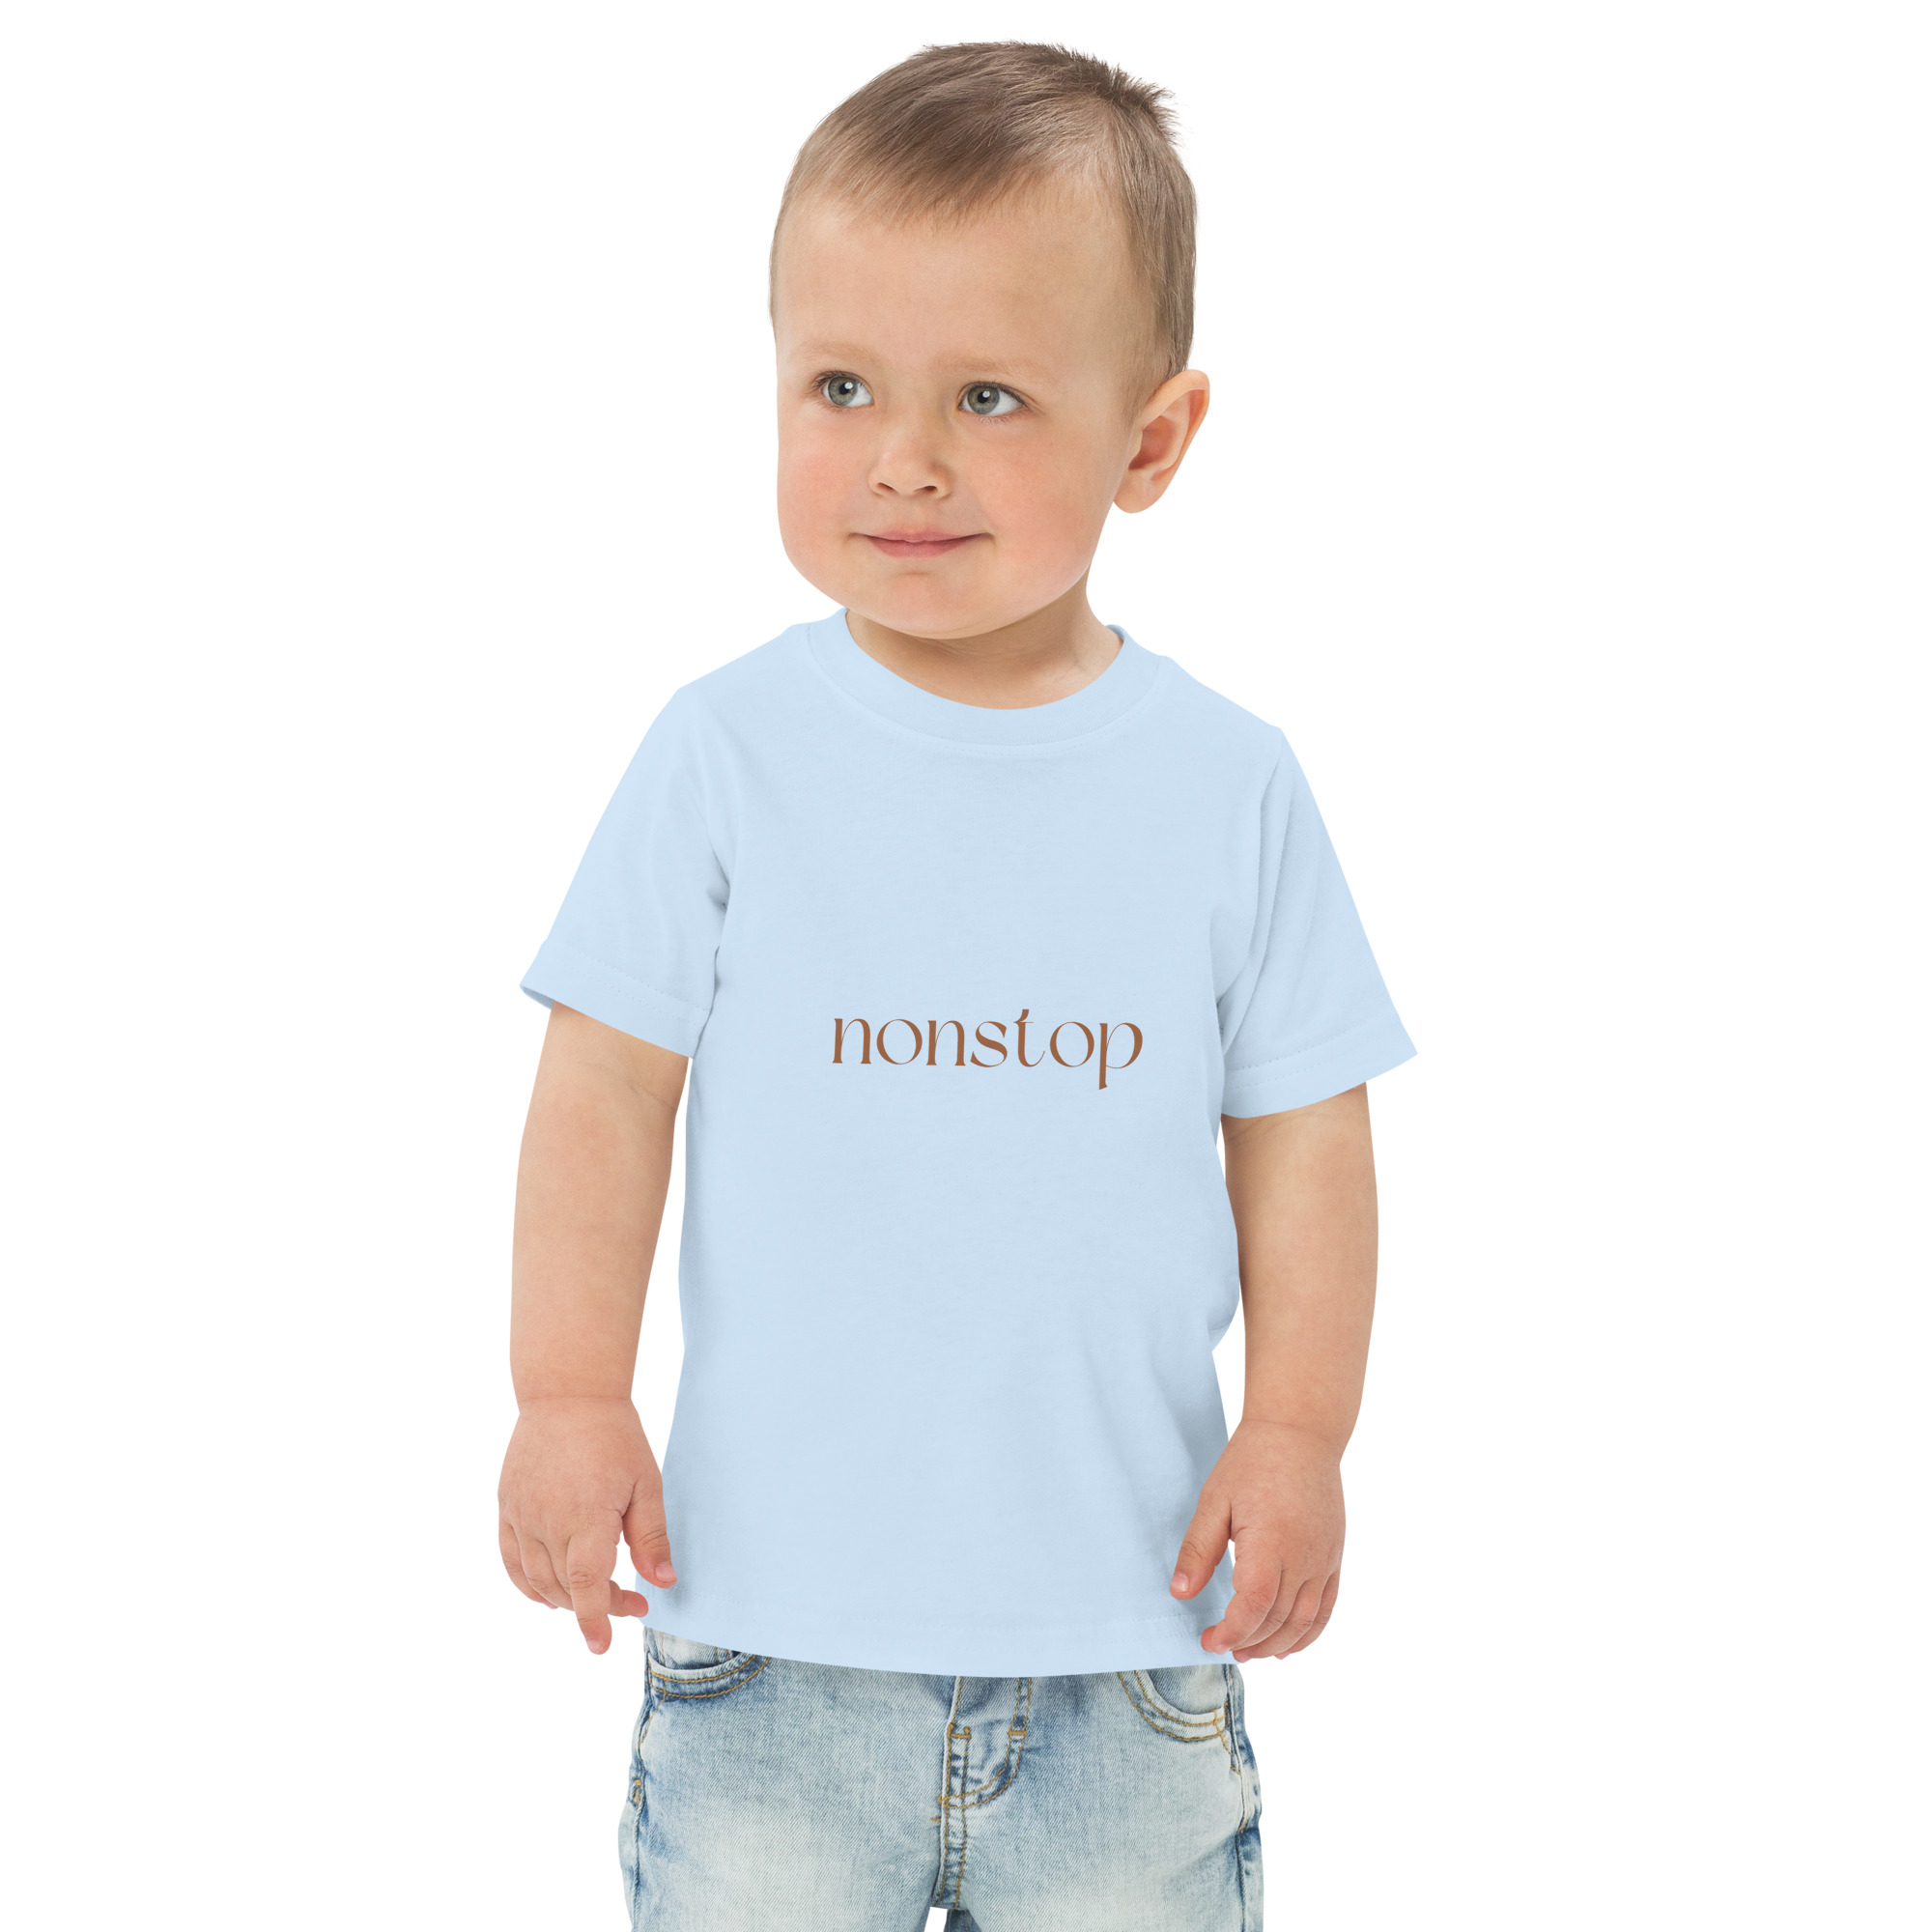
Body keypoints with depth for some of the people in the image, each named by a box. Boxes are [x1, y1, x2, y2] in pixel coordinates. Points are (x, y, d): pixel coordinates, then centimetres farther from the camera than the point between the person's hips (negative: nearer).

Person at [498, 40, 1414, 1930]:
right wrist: (569, 1392, -8)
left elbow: (1300, 1134, 3)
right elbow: (608, 1084, -2)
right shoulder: (725, 753, -5)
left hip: (1130, 1627, 1)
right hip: (774, 1598, 0)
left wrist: (1297, 1432, -4)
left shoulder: (1230, 785, -2)